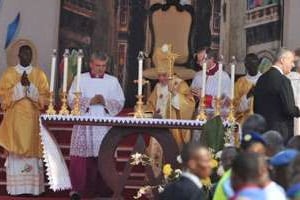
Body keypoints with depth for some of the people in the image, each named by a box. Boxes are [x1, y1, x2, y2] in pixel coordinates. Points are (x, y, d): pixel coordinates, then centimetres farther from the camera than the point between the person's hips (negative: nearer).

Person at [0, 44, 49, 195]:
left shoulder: (39, 74, 9)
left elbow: (44, 96, 2)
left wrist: (30, 86, -12)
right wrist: (20, 85, -11)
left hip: (33, 119, 1)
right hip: (14, 119, -1)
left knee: (32, 150, -2)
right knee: (15, 151, -4)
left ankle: (33, 186, -1)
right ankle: (16, 187, -2)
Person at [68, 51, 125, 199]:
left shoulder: (113, 81, 11)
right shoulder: (80, 79, 7)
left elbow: (120, 102, 6)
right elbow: (72, 100, 0)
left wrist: (106, 102, -11)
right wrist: (90, 101, -12)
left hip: (104, 126, 1)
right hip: (84, 125, -1)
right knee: (80, 158, -7)